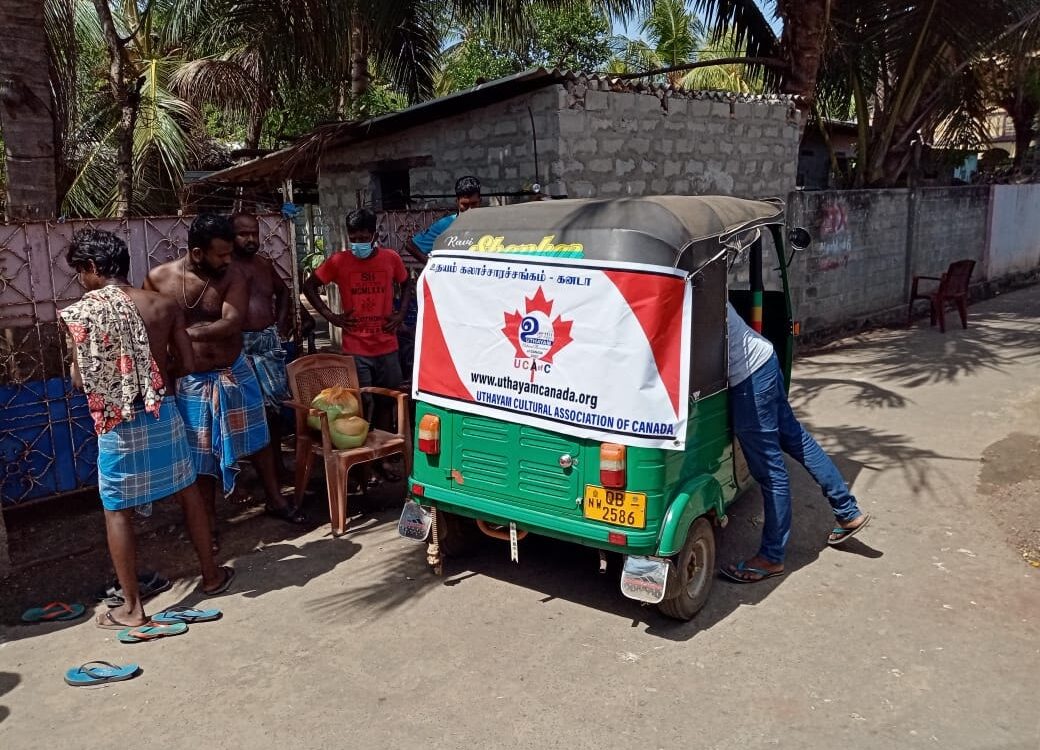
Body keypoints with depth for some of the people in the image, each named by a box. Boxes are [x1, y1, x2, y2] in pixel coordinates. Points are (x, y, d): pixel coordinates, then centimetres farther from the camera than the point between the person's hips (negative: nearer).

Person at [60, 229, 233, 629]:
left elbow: (81, 379, -6)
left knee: (117, 512, 10)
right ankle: (211, 575, 32)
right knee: (189, 493, 19)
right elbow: (188, 364, 3)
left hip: (119, 423, -3)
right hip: (164, 412, 4)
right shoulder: (164, 305, 1)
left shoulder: (82, 312, -9)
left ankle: (132, 607, 16)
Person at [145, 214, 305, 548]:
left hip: (234, 373, 1)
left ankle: (275, 500, 34)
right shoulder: (159, 278, -11)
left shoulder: (233, 277, -14)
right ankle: (210, 521, 26)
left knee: (256, 438, 15)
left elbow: (231, 324, -27)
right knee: (201, 454, 11)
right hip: (191, 381, 0)